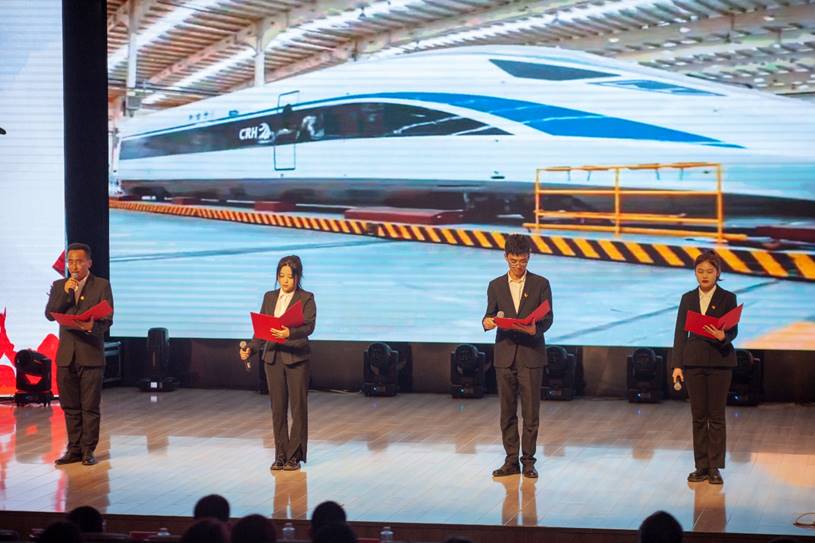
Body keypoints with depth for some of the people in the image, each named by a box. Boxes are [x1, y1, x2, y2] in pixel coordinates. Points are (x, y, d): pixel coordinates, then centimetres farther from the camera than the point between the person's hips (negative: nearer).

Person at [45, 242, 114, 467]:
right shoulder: (59, 286, 11)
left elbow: (107, 320, -4)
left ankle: (88, 450, 5)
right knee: (70, 406, 8)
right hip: (66, 355, 4)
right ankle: (74, 449, 15)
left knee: (90, 406, -1)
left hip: (91, 355, -4)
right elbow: (49, 314, -1)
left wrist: (92, 327, -25)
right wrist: (65, 292, -12)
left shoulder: (102, 286, 1)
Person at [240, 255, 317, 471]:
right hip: (273, 357, 4)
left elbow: (309, 326, -17)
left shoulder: (306, 298, -3)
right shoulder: (269, 297, 11)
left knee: (298, 407, -1)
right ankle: (280, 455, 12)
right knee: (277, 408, 6)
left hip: (296, 358, -4)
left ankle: (294, 456, 5)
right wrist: (250, 349, -3)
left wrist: (289, 333, -35)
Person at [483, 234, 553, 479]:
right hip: (505, 355, 2)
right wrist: (487, 322, -15)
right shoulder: (496, 285, 9)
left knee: (531, 412, -1)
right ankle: (511, 460, 10)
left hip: (531, 356, -2)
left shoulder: (540, 284, 3)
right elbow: (490, 315, 9)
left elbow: (548, 317, -1)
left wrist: (536, 327, -23)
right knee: (507, 411, 4)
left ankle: (528, 460, 6)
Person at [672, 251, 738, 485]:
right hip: (694, 361, 3)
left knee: (716, 416, 0)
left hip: (720, 361, -3)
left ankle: (715, 467, 5)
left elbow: (733, 330, -4)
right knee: (698, 416, 5)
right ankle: (701, 466, 11)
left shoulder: (728, 298, 0)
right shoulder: (688, 299, 8)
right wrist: (677, 365, 0)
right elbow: (680, 332, 7)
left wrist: (723, 336, -28)